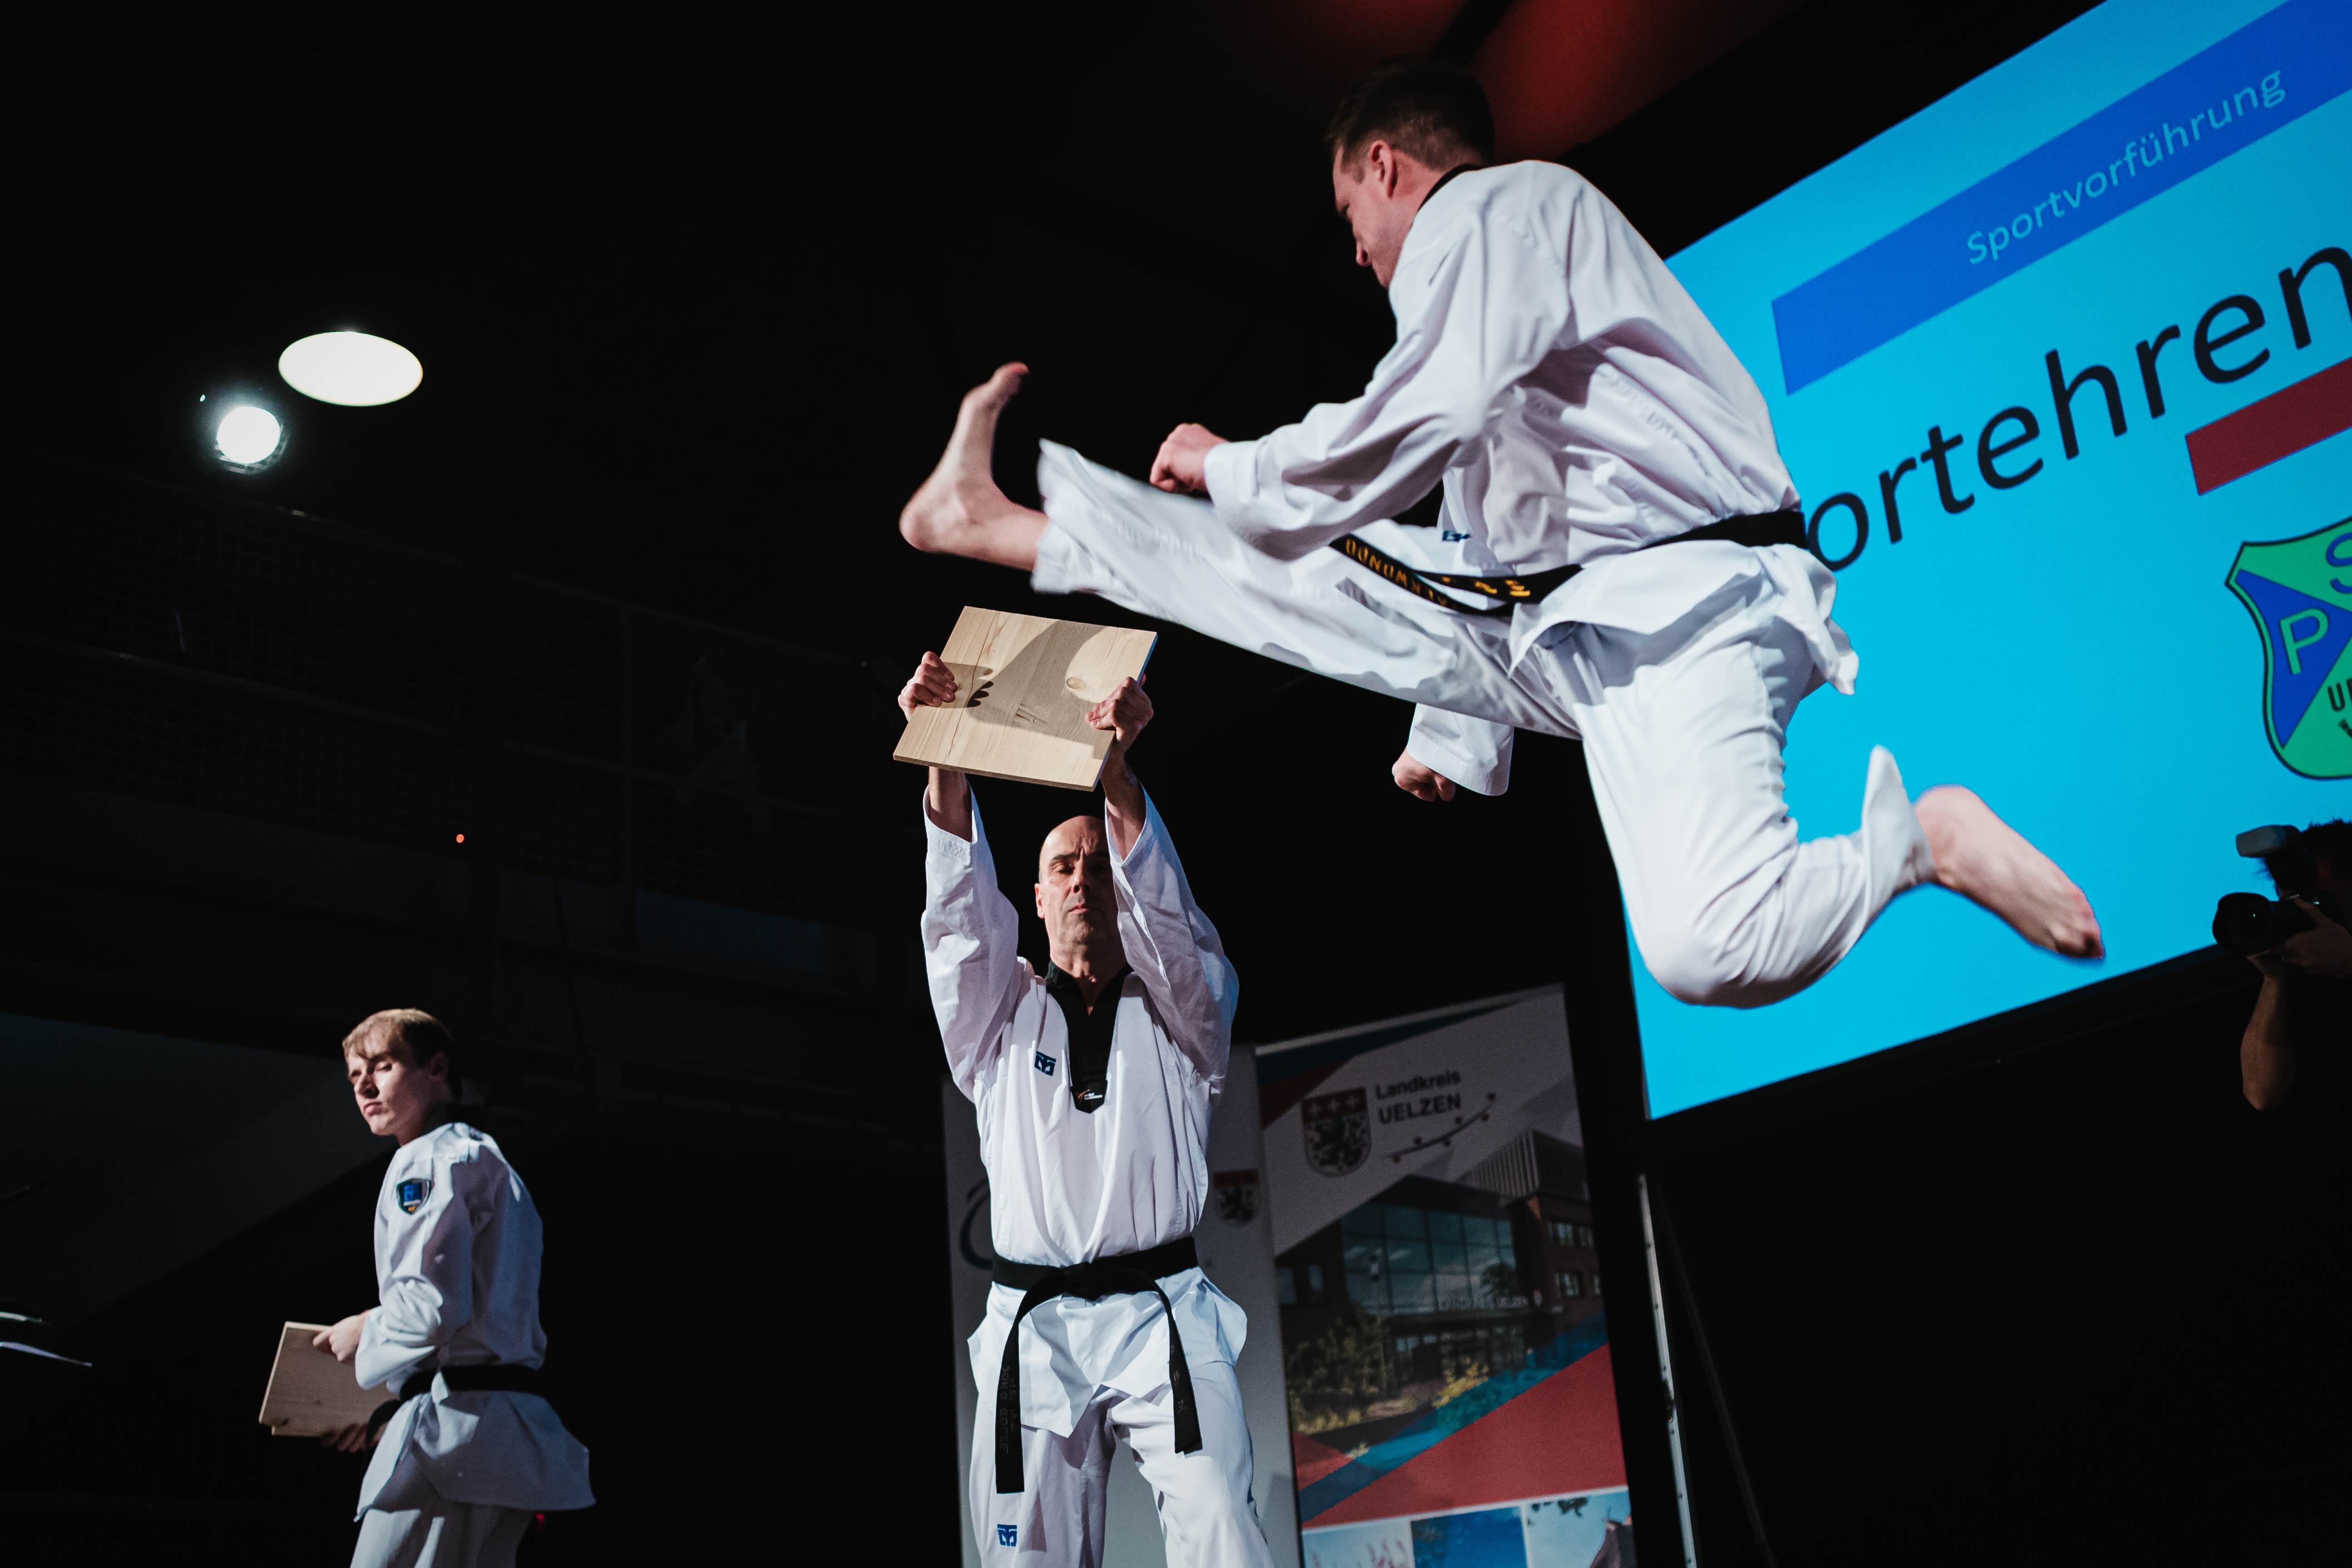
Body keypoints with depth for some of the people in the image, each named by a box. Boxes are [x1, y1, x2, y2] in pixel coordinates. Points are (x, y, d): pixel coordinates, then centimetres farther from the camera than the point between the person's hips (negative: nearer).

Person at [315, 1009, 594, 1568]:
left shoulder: (429, 1162, -6)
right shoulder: (490, 1159, 25)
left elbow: (435, 1304, -19)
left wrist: (366, 1332, 1)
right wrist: (389, 1411, 22)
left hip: (453, 1421, -10)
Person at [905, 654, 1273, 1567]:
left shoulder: (1182, 1009, 14)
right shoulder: (1000, 1017, 17)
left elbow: (1162, 909, -6)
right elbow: (962, 917, -1)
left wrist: (1115, 768, -23)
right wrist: (945, 760, -17)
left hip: (1161, 1325, -1)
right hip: (1033, 1333, 1)